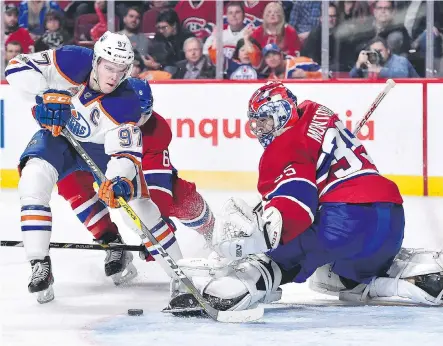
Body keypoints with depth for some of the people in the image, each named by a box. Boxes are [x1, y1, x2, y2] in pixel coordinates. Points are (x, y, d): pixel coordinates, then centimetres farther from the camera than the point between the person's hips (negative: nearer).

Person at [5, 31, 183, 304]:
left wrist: (121, 180, -50)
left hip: (100, 146, -1)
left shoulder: (125, 103, -27)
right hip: (57, 136, 1)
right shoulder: (73, 62, -27)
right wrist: (47, 93, -37)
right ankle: (40, 266, -21)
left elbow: (126, 153, -29)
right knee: (34, 178, -27)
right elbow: (18, 67, -23)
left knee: (136, 202, -13)